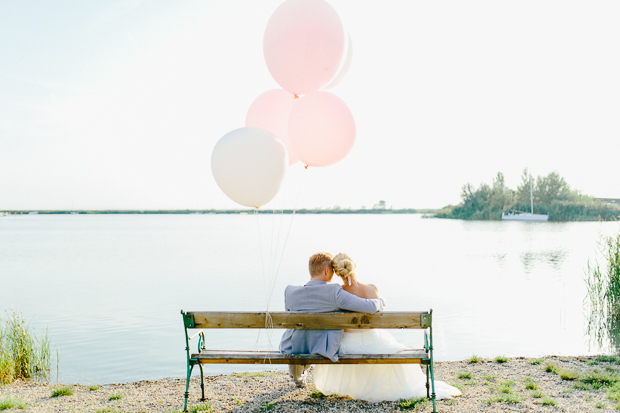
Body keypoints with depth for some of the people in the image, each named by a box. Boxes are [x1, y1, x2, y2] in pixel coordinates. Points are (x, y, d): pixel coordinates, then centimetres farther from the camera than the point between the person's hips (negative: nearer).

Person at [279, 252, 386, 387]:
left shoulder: (290, 291, -15)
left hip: (293, 349, 2)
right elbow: (370, 307, -25)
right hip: (323, 351, -2)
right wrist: (380, 301, 0)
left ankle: (298, 377, 56)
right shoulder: (334, 293, -25)